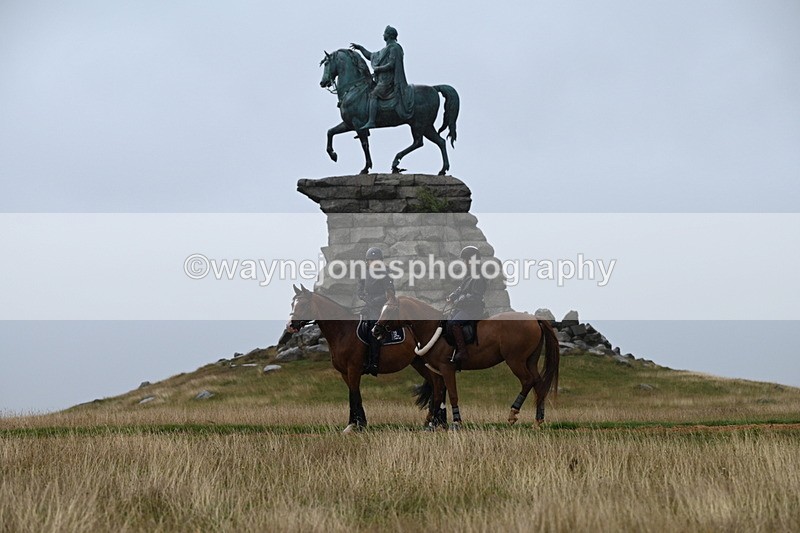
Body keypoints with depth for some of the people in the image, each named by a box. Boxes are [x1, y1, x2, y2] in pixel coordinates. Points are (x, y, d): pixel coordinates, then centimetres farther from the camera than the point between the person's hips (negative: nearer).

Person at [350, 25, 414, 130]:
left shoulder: (394, 48, -9)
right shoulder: (386, 49, 22)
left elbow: (391, 65, -19)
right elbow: (371, 56, 30)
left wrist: (377, 69, -11)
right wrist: (360, 48, 26)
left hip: (388, 80, -11)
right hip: (383, 79, 11)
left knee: (373, 94, -24)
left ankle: (371, 122, -34)